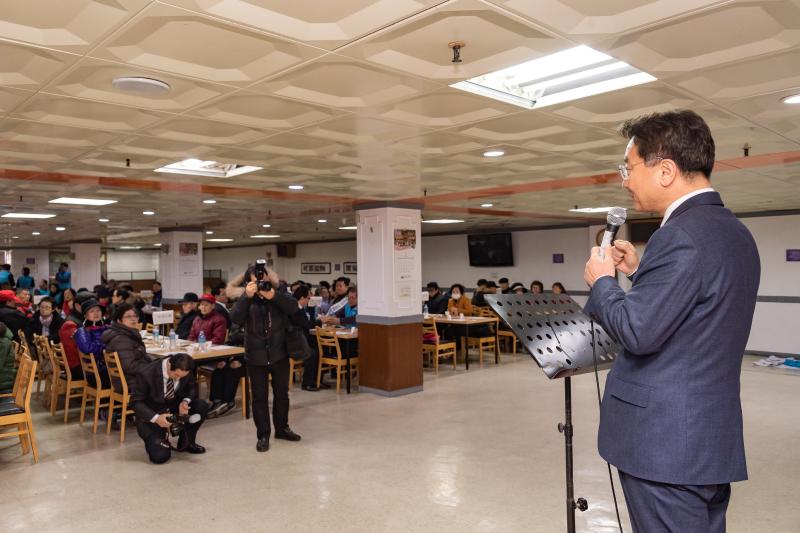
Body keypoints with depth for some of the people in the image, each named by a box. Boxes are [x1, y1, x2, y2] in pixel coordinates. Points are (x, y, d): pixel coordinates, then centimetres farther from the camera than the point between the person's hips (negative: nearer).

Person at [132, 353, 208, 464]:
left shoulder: (185, 370, -18)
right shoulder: (147, 374, -29)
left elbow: (192, 387, 1)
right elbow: (136, 402, -19)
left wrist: (186, 401, -21)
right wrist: (156, 418, -33)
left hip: (174, 406, 5)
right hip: (151, 414, -5)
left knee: (202, 406, -19)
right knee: (160, 456, -21)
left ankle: (186, 442, 3)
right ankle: (154, 439, 15)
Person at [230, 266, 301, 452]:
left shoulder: (279, 293, -2)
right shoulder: (246, 299, -2)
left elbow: (294, 308, -19)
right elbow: (235, 318, -18)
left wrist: (272, 295, -32)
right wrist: (247, 296, -31)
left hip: (279, 353, 1)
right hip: (256, 355, -1)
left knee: (282, 393, 14)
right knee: (259, 396, 6)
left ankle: (282, 428, 32)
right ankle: (263, 435, 19)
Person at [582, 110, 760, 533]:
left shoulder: (683, 234, -20)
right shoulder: (735, 233, 11)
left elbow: (637, 331, -24)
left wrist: (602, 281, -7)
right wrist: (639, 272, 12)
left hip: (664, 440, -9)